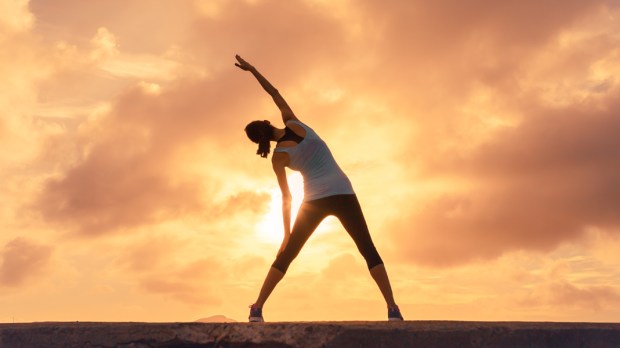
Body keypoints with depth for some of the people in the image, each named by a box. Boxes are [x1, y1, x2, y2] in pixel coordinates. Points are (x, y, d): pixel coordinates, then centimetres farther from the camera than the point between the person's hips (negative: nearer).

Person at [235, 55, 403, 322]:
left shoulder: (278, 157, 0)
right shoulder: (293, 123, 3)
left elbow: (286, 196, -2)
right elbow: (274, 93, 15)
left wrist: (287, 234, 3)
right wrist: (252, 70, 17)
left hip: (315, 199, -1)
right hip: (343, 193, 2)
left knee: (286, 256, 9)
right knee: (369, 251, 3)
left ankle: (257, 309, 2)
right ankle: (393, 310, -8)